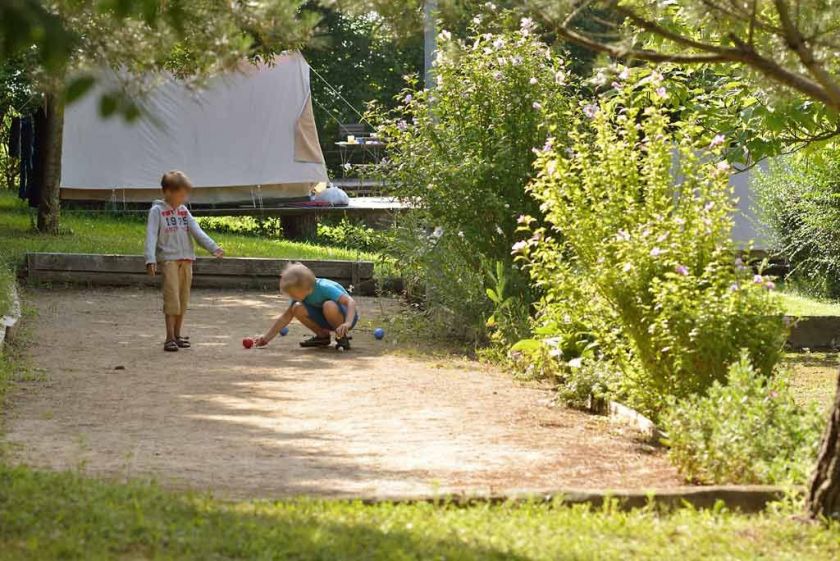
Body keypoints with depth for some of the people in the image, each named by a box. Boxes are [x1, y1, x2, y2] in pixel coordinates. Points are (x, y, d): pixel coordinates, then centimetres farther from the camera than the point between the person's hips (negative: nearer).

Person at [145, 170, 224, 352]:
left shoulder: (183, 211, 15)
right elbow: (151, 236, -9)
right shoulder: (157, 211, -2)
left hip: (186, 260, 6)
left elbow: (197, 231, 7)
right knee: (172, 298, -12)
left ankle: (177, 335, 18)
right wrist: (150, 260, -22)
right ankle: (170, 338, -10)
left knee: (183, 299, 8)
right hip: (168, 260, -6)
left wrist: (213, 247, -7)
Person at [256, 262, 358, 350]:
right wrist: (266, 338, -7)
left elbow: (351, 302, -37)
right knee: (297, 308, -17)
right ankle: (323, 336, 2)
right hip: (325, 318, 6)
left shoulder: (324, 288, -30)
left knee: (329, 306, -39)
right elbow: (286, 317, -1)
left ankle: (343, 336, -13)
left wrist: (347, 323, -54)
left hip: (346, 315, -6)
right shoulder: (301, 294, -9)